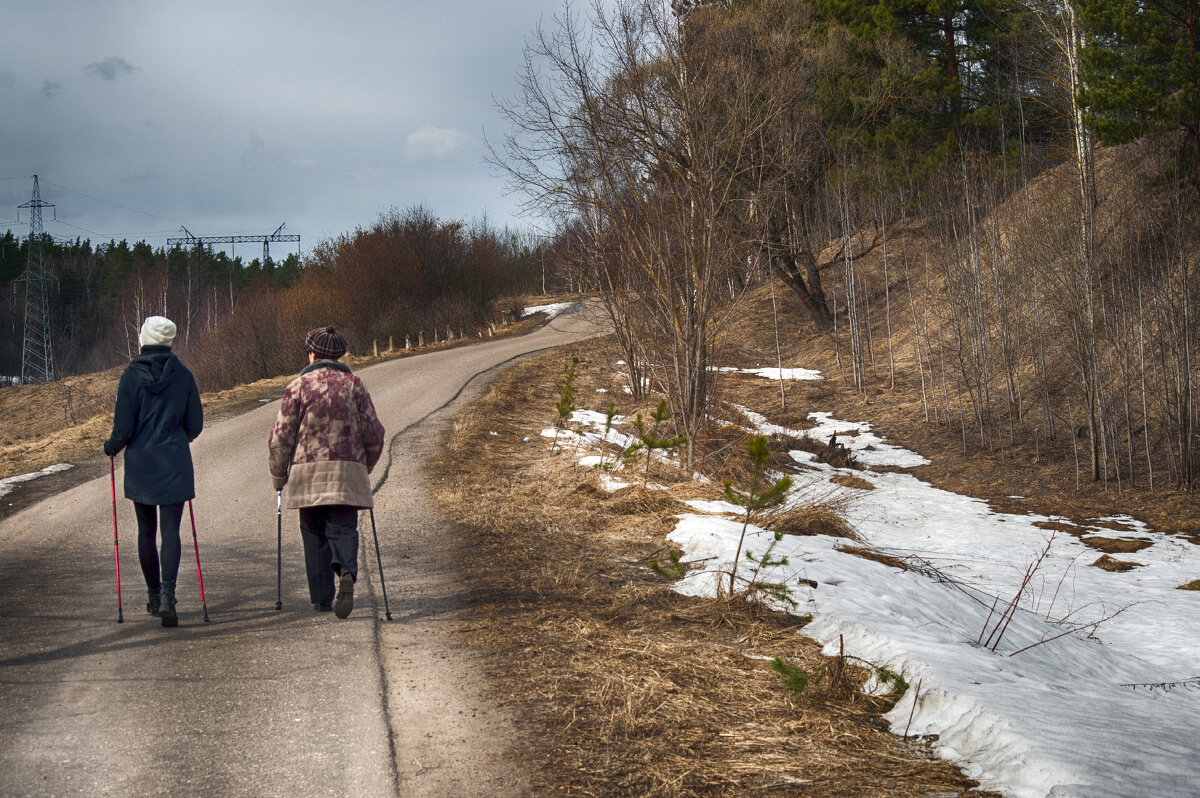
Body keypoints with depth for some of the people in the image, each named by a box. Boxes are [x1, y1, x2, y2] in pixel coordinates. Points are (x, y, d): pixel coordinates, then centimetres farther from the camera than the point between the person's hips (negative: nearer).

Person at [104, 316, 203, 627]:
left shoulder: (131, 376, -7)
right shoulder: (183, 376, -3)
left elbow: (123, 428, -8)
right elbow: (195, 425, 2)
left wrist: (111, 446, 14)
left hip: (140, 464, 0)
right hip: (174, 464, 0)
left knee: (146, 531, 13)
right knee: (170, 530, -2)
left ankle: (154, 596, 21)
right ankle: (167, 593, -19)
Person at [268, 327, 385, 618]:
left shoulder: (298, 386, 1)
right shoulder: (354, 385, 7)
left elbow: (281, 436, -1)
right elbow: (374, 434, 6)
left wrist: (278, 474, 11)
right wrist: (367, 465, 23)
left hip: (308, 471, -1)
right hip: (347, 473, 1)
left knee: (314, 536, 9)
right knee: (343, 529, 0)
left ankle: (321, 599, 10)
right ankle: (346, 573, -29)